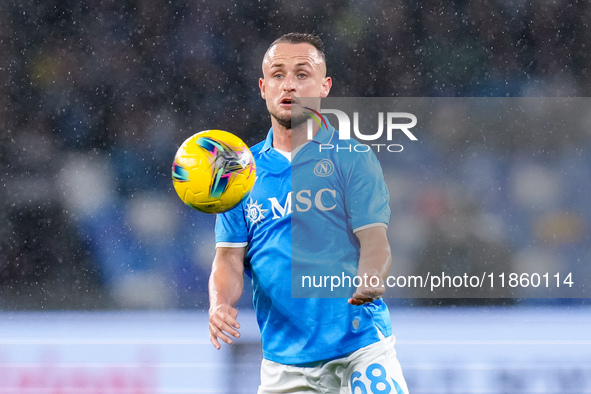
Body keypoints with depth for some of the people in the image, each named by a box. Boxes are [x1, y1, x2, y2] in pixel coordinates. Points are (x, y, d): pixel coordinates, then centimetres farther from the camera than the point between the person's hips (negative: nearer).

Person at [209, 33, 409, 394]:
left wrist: (370, 281, -30)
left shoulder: (353, 159, 1)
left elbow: (374, 241, -7)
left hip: (358, 347, -3)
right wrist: (220, 305, -14)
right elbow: (230, 257, 7)